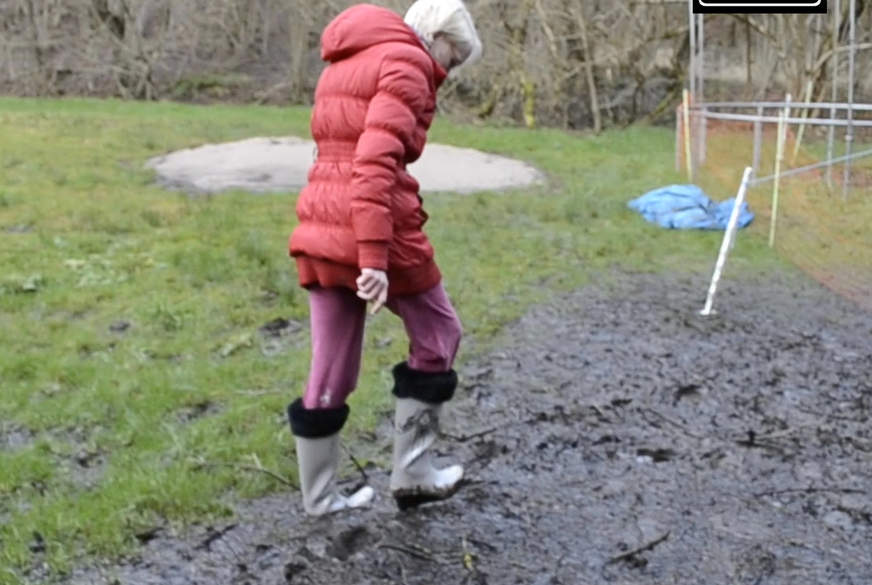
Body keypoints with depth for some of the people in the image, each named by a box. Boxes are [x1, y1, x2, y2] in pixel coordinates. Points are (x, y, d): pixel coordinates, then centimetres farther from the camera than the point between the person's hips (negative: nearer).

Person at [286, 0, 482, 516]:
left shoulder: (344, 63, 21)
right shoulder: (406, 62, -7)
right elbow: (376, 161, -20)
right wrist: (375, 257, -25)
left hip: (320, 229, 8)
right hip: (375, 231, -8)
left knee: (330, 371, 14)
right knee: (438, 337, 14)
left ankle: (319, 499, 23)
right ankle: (413, 474, 18)